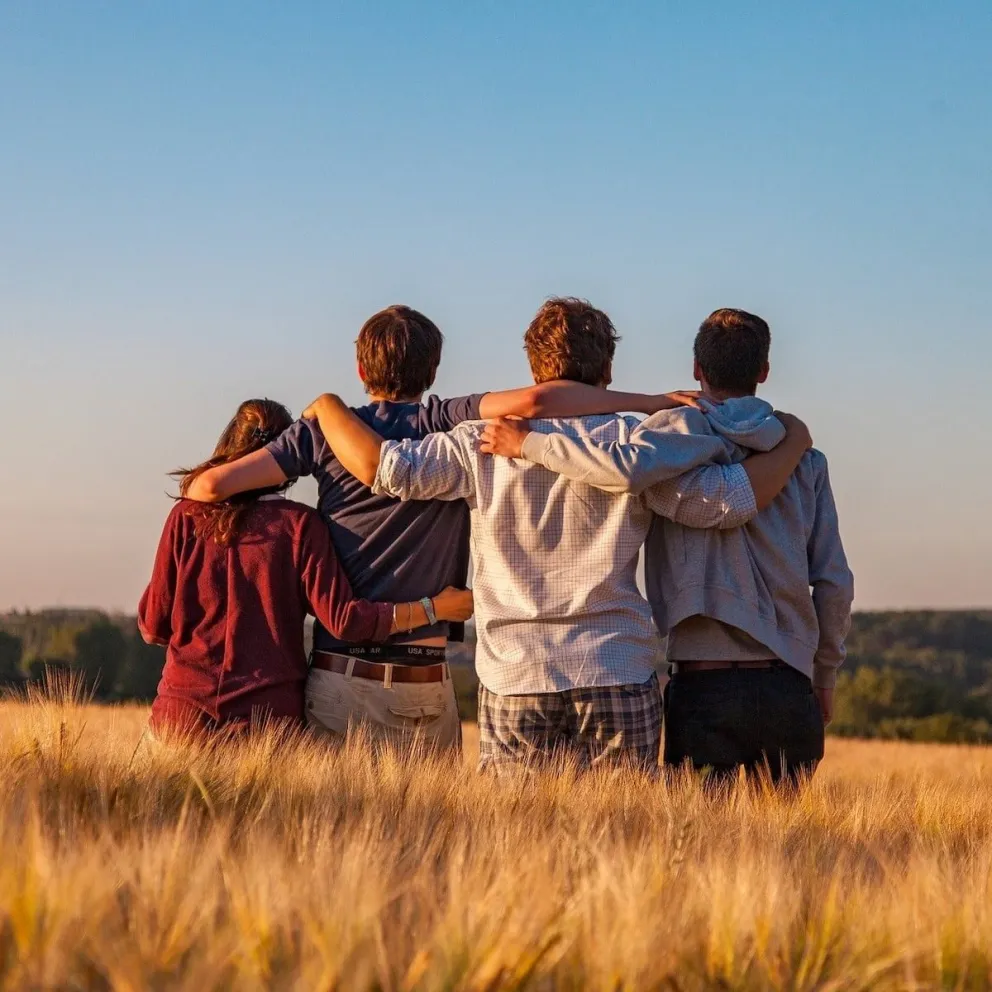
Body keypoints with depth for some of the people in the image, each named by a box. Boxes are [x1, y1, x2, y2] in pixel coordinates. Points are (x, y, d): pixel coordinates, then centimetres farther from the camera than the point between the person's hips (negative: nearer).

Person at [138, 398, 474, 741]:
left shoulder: (186, 517, 3)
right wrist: (433, 608, 1)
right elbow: (343, 618, -8)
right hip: (270, 714, -1)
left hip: (184, 711, 1)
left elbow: (153, 625, 5)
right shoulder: (299, 524, -2)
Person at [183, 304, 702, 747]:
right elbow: (533, 401, -19)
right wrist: (652, 402, -12)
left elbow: (211, 484, -3)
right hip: (425, 679, -1)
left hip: (339, 675, 1)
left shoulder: (325, 430, 3)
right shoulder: (450, 425, -1)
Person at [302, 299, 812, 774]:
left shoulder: (484, 443, 1)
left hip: (514, 682, 1)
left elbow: (383, 467, -4)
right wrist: (793, 444, 13)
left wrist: (327, 405, 14)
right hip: (620, 682, 0)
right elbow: (730, 501, -3)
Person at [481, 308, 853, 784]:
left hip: (705, 686, -3)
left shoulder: (683, 428, -2)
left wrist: (528, 443, -13)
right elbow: (834, 582, 9)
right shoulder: (804, 458, 10)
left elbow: (629, 469, -25)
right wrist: (824, 678, 21)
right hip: (788, 687, 3)